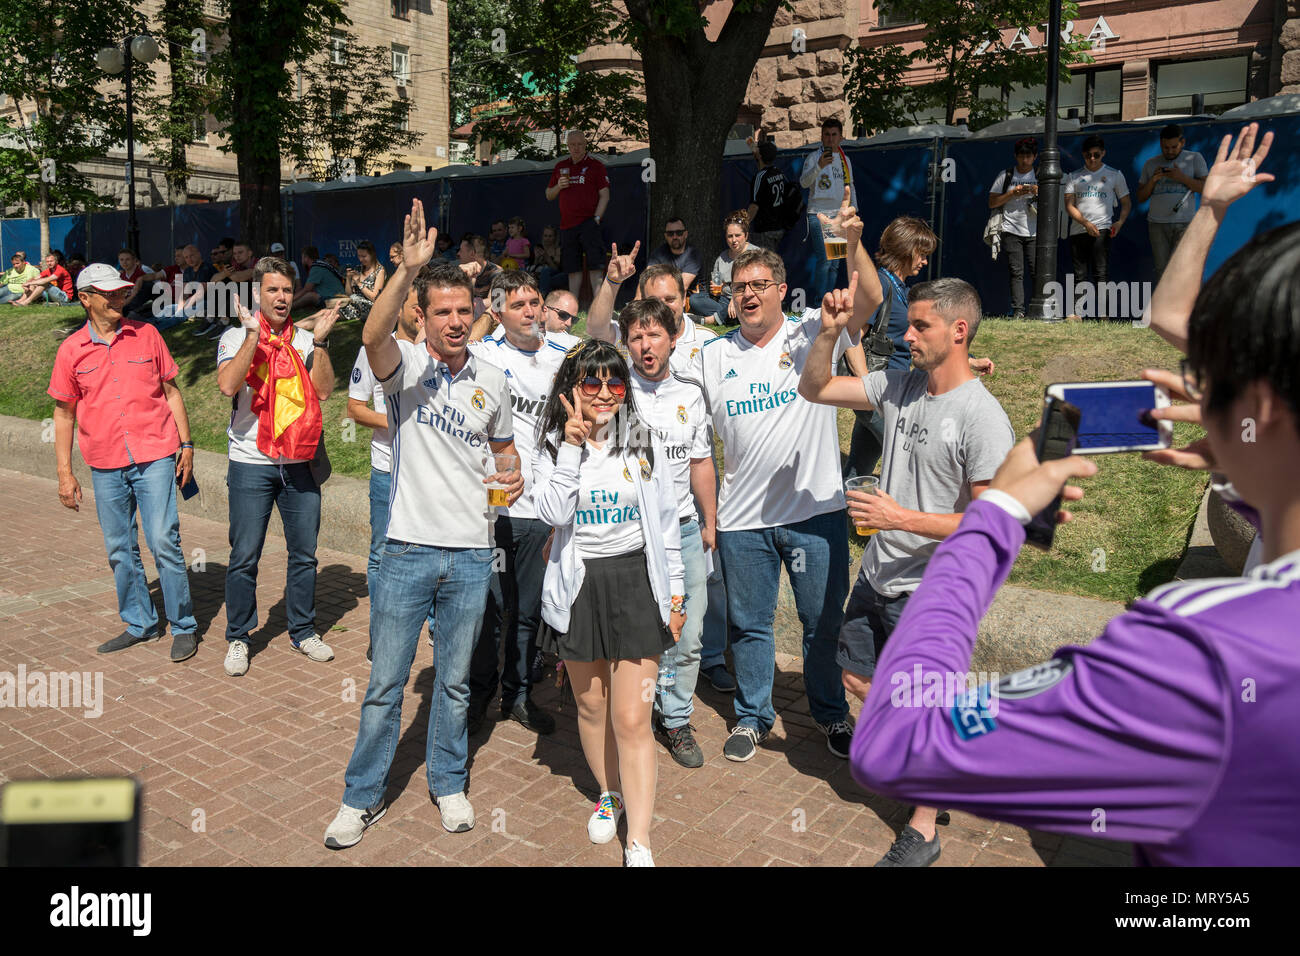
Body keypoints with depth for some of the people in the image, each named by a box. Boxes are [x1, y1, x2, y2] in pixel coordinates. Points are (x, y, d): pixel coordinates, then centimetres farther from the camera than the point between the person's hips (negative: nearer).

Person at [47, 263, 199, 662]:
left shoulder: (146, 334, 3)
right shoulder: (71, 350, 4)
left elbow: (170, 391, 9)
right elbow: (64, 413, 8)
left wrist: (186, 443, 4)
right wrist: (65, 473, 5)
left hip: (155, 458, -2)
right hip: (105, 465, 2)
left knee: (164, 542, -6)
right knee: (120, 549, 9)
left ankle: (184, 627, 6)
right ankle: (139, 624, 24)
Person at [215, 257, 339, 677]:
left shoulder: (304, 340, 9)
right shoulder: (237, 337, 1)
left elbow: (323, 389, -4)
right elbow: (228, 385, -18)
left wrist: (319, 342, -11)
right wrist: (254, 334, -20)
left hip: (299, 463, 3)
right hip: (251, 465, -3)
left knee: (304, 554, 10)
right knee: (244, 558, 2)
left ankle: (303, 631, 25)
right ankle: (237, 639, 18)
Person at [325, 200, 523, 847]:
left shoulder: (491, 381, 6)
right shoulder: (405, 364, -5)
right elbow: (373, 334, -29)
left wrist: (513, 476, -1)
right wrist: (408, 269, -41)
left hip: (471, 555, 3)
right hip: (408, 551, -2)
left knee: (455, 682, 16)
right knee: (385, 684, 8)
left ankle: (448, 783, 34)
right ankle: (363, 796, 25)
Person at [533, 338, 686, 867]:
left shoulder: (644, 441, 0)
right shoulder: (555, 446, 0)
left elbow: (666, 520, 5)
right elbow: (553, 513, -17)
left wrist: (675, 590, 5)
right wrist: (572, 444, -19)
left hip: (634, 581, -2)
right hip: (578, 585, 2)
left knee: (632, 720, -4)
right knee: (590, 706, 17)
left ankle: (639, 844, 5)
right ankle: (609, 793, 43)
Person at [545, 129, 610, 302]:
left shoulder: (595, 165, 3)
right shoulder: (560, 167, 16)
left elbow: (604, 196, -1)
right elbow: (549, 195, 21)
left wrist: (596, 218, -12)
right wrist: (558, 186, 0)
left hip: (588, 222, -5)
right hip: (567, 224, 5)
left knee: (594, 266, -11)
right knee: (572, 268, 7)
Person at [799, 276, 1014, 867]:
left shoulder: (983, 419, -20)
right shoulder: (898, 387, 0)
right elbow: (814, 389, 5)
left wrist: (901, 518, -24)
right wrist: (829, 332, -12)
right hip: (878, 575, 7)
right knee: (858, 677, 20)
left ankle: (923, 831, 29)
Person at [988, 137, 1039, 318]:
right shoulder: (1006, 175, 9)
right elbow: (992, 203, 6)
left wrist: (1039, 193, -7)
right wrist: (1013, 194, -7)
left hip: (1034, 233, 1)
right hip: (1011, 231, -1)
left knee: (1037, 272, -5)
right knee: (1016, 272, -5)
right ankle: (1018, 310, -6)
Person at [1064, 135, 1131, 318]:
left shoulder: (1114, 175, 12)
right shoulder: (1074, 177, 13)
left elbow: (1126, 202, 14)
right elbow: (1069, 205, 3)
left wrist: (1119, 222, -6)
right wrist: (1086, 223, -11)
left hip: (1101, 229, -2)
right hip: (1078, 230, 2)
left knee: (1101, 273, -12)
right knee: (1080, 274, 3)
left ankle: (1103, 316, -16)